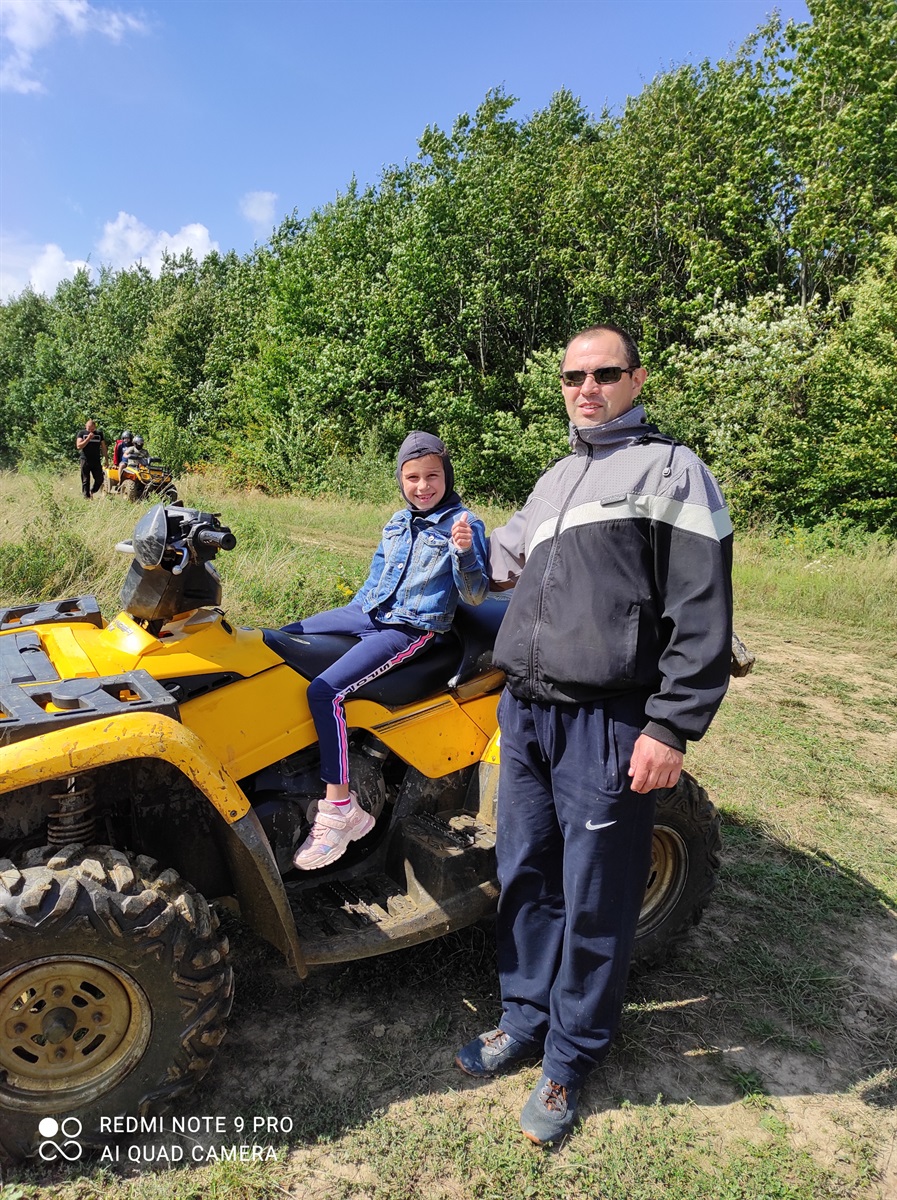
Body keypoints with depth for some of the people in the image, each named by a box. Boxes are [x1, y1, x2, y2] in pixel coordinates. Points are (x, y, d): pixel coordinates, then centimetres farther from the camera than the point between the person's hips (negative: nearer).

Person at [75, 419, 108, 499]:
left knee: (99, 480, 1)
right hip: (85, 460, -2)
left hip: (96, 461, 2)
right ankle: (86, 497, 6)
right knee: (85, 481, 1)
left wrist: (106, 459, 8)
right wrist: (88, 438, -16)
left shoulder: (99, 433, 7)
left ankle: (92, 492, 26)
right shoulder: (81, 433, 1)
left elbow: (103, 447, 12)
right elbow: (78, 446, -9)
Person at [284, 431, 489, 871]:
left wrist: (464, 553, -29)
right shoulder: (397, 523, 15)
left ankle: (339, 808, -17)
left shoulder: (463, 524, -6)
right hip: (369, 613, 8)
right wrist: (348, 616, 26)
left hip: (413, 629, -8)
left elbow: (475, 595, -12)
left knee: (325, 691, -26)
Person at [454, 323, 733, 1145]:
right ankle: (526, 1019, 37)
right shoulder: (555, 479, 19)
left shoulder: (672, 470, -3)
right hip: (524, 712, 7)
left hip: (608, 725, -6)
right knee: (527, 878, 16)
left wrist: (673, 727, -16)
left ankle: (569, 1061, 28)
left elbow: (702, 613, -11)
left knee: (594, 901, 7)